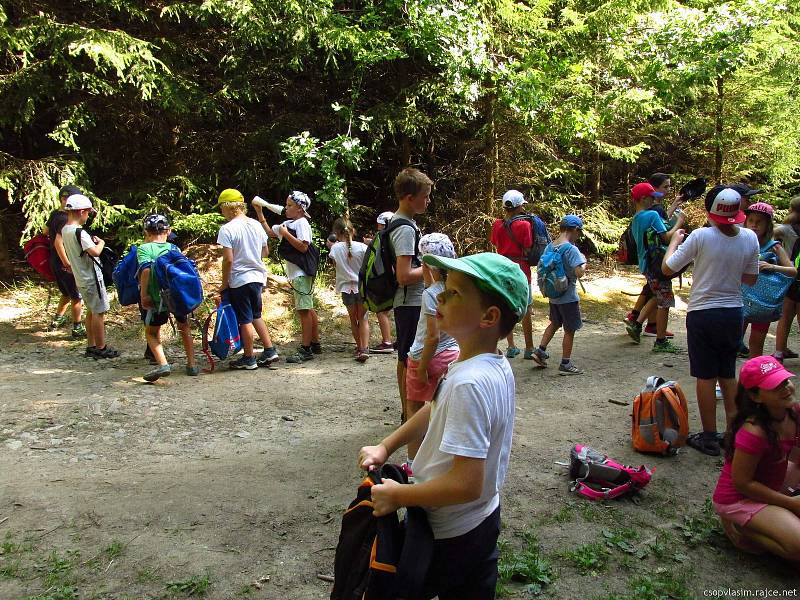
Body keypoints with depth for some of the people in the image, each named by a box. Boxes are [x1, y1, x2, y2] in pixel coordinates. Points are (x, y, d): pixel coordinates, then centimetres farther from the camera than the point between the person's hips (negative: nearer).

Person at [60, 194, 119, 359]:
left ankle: (91, 346, 23)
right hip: (91, 278, -9)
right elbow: (95, 252, -30)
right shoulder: (80, 232, -21)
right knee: (99, 312, -1)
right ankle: (101, 348, 5)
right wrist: (101, 242, -12)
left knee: (91, 311, 17)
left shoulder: (65, 230, 7)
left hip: (80, 278, 9)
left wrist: (91, 241, 7)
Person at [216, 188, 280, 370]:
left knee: (245, 320, 3)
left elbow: (228, 260, -18)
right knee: (256, 316, 21)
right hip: (258, 277, 7)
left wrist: (224, 284, -9)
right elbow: (266, 252, 13)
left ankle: (248, 359, 13)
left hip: (239, 280, -7)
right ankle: (270, 351, 20)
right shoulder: (256, 225, 5)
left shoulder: (227, 229, -15)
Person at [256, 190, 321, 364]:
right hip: (296, 273, 10)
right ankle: (315, 344, 23)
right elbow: (269, 232, 23)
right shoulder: (288, 224, 17)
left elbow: (303, 247, -20)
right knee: (308, 309, 14)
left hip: (301, 274, -10)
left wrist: (286, 233, -15)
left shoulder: (301, 223, -10)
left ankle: (305, 349, -8)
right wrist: (259, 213, 17)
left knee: (304, 310, -9)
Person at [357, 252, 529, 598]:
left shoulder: (469, 382, -33)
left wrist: (397, 495, -20)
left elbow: (466, 484, -33)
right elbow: (435, 411, 12)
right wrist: (386, 447, 7)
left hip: (448, 538, -8)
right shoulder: (496, 366, -3)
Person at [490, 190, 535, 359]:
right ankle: (529, 349, 10)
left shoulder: (497, 224, 1)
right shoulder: (525, 224, -12)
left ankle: (511, 347, 16)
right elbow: (528, 250, -11)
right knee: (525, 310, 4)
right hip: (520, 268, -4)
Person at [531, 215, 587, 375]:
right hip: (568, 297, -7)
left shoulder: (549, 247, 3)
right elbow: (579, 273, -26)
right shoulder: (571, 249, -19)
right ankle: (565, 364, 13)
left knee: (555, 323, 26)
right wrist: (584, 262, -8)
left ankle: (540, 351, 24)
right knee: (570, 330, 6)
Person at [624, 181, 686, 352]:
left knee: (657, 297, 24)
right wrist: (679, 223, -5)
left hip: (645, 264, 9)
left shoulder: (635, 220, 12)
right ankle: (661, 342, 8)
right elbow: (666, 237, -20)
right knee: (665, 302, 1)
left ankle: (636, 324, 18)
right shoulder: (652, 215, -16)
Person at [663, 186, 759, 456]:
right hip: (733, 314, 4)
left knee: (706, 377, 5)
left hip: (702, 314, -4)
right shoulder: (749, 238, -4)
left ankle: (709, 438, 12)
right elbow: (751, 279, 7)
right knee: (728, 376, 18)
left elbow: (667, 268, -10)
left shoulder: (701, 236, -17)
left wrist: (674, 240, 5)